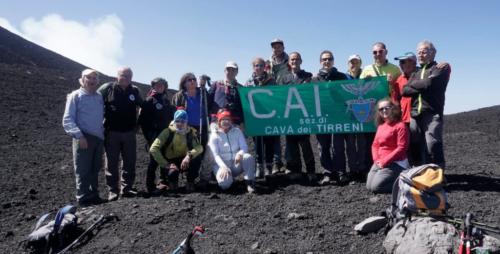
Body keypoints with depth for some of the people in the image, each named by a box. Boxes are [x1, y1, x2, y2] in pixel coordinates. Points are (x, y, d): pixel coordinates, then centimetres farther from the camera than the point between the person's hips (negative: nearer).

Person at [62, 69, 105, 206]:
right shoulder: (75, 96, -2)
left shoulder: (100, 97, 15)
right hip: (84, 138, -5)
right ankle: (84, 199, 6)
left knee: (95, 169, 13)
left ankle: (94, 195, 24)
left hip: (99, 138, 6)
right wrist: (79, 136, -20)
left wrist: (105, 133, 6)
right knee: (83, 170, -2)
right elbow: (67, 120, -8)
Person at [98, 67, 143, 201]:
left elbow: (142, 106, 19)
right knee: (112, 163, 2)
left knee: (130, 162, 7)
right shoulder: (107, 88, -5)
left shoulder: (135, 91, 5)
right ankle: (113, 190, 11)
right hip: (112, 133, -3)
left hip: (129, 133, 3)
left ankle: (127, 188, 19)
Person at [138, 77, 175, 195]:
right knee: (154, 160, -6)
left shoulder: (166, 100, 15)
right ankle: (150, 187, 0)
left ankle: (164, 182, 22)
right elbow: (143, 119, -9)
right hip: (154, 134, -6)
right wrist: (148, 135, -13)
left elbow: (171, 116, 20)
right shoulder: (149, 100, -4)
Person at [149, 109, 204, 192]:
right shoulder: (168, 132, -11)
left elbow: (199, 147, -21)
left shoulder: (191, 132, -5)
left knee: (197, 156, -28)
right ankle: (173, 182, 4)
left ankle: (190, 182, -4)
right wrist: (166, 164, -23)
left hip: (184, 162, 2)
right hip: (172, 162, -2)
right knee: (173, 173, -36)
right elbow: (153, 149, -18)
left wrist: (189, 155, -41)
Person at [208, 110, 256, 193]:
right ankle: (228, 178, 4)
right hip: (222, 164, -2)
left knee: (248, 157, -29)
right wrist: (224, 167, -28)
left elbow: (244, 147, -2)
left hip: (237, 163, 2)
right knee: (224, 183, -32)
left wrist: (240, 154, -28)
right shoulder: (214, 135, -1)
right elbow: (215, 155, -10)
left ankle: (250, 183, -20)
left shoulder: (237, 131, 7)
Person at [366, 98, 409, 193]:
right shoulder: (380, 126, 13)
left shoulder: (400, 126, -11)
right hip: (380, 163, 8)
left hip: (396, 163, -8)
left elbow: (401, 148, -17)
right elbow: (375, 145, 14)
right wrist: (377, 160, -3)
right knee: (369, 186, 1)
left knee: (376, 187, -17)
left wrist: (385, 161, -16)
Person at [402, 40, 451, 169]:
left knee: (432, 147, -15)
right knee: (417, 149, 5)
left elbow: (429, 83, -11)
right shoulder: (416, 73, 24)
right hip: (415, 115, 5)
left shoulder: (442, 67, 7)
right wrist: (421, 87, -5)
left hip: (432, 114, -5)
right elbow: (404, 91, 9)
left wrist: (413, 84, 6)